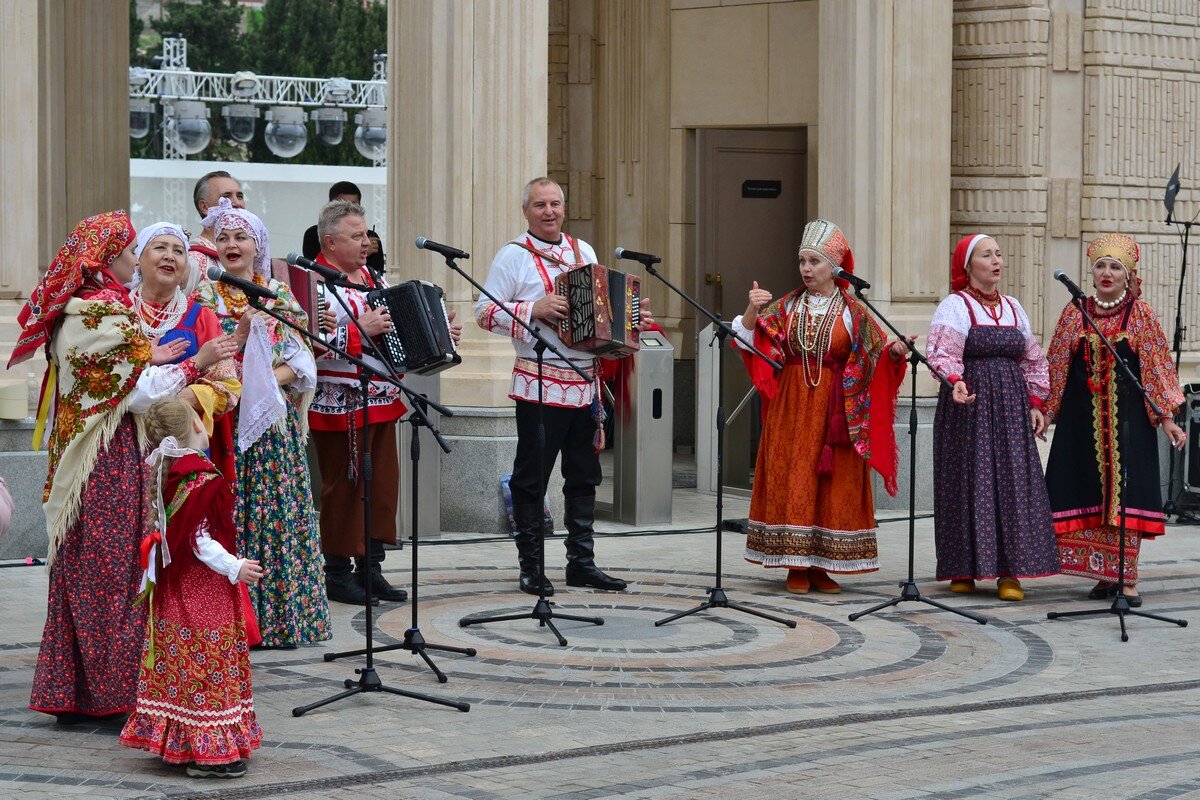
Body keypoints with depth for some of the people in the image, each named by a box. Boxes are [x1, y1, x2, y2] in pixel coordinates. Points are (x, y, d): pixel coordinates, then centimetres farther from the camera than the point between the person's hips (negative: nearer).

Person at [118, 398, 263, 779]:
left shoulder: (164, 473, 4)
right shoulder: (204, 480, -20)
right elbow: (200, 541, -22)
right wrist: (234, 568, -26)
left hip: (173, 586, 8)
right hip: (204, 590, -8)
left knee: (177, 661, 13)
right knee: (206, 662, -3)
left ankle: (177, 741, 20)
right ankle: (207, 750, -1)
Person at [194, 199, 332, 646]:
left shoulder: (280, 295, 10)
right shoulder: (206, 297, 3)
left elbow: (302, 359, 4)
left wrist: (270, 379, -13)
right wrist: (243, 329, -18)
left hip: (276, 421, 2)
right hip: (227, 421, -2)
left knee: (279, 513, 2)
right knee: (232, 512, -5)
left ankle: (282, 616, 8)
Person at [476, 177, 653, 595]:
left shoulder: (583, 251, 14)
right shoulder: (514, 255, -4)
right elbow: (485, 312, -9)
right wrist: (534, 309, -20)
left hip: (585, 383, 6)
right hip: (539, 385, -6)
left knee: (584, 476, 10)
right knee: (532, 478, 0)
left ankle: (581, 562, 18)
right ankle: (530, 567, 6)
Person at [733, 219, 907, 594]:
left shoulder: (853, 313, 4)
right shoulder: (786, 307, 8)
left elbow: (878, 356, 0)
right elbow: (750, 339, 1)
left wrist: (894, 350, -22)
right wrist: (753, 311, -17)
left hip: (836, 410, -1)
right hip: (792, 407, 1)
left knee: (833, 485, -1)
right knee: (791, 482, -2)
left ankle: (821, 566, 7)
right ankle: (795, 566, 3)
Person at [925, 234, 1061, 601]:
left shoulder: (1012, 308, 16)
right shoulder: (955, 306, -4)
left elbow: (1032, 360, 20)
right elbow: (941, 352, -19)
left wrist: (1035, 403, 11)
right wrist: (954, 381, -37)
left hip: (1011, 408, 5)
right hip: (968, 405, -5)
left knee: (1013, 484, -2)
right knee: (968, 482, -4)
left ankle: (1009, 571, -1)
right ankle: (963, 569, 3)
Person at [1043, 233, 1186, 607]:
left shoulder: (1140, 314, 2)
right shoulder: (1075, 313, 7)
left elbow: (1157, 367, 0)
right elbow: (1057, 366, 11)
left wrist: (1166, 417, -5)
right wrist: (1045, 411, 8)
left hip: (1128, 417, -2)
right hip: (1083, 418, 2)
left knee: (1125, 491, -6)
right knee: (1091, 493, 2)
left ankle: (1126, 579, -4)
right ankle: (1104, 575, 11)